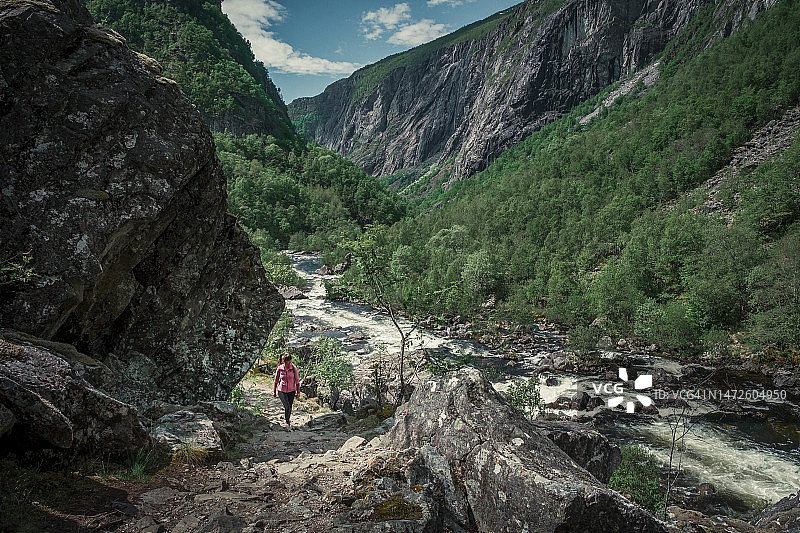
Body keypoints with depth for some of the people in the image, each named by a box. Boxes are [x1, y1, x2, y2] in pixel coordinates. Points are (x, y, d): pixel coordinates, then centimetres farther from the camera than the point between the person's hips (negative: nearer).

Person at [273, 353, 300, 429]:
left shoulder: (293, 368, -11)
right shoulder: (279, 368, -10)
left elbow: (297, 380, -1)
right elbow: (276, 380, 4)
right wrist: (274, 391, 11)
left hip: (291, 391, 1)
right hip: (282, 391, -1)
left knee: (290, 407, 13)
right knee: (287, 407, -14)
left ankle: (288, 418, 41)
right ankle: (288, 423, 7)